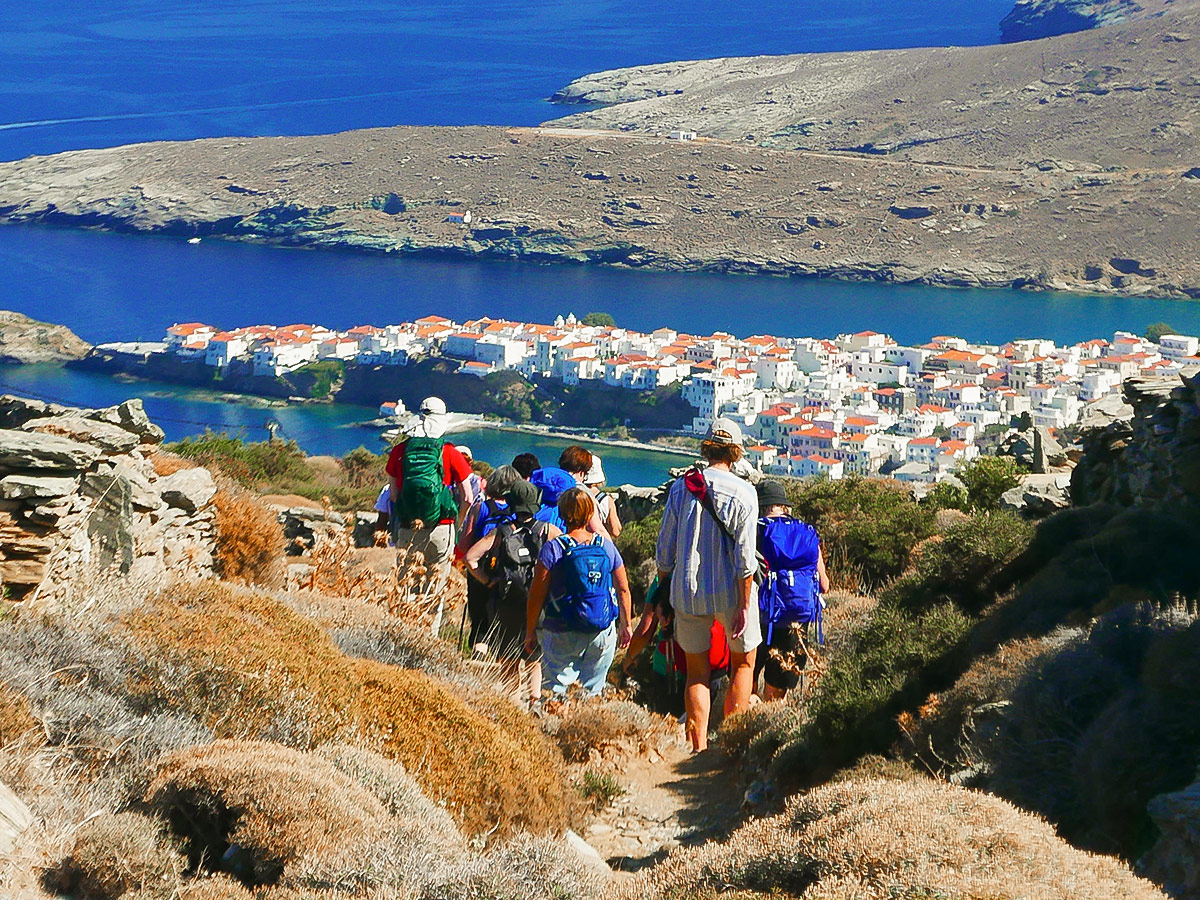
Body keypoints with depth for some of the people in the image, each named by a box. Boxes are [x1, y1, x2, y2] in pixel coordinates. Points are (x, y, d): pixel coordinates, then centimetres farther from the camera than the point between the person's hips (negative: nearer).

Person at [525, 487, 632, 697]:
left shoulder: (553, 548, -8)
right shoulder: (607, 546, 2)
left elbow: (537, 595, -6)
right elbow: (623, 589, 8)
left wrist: (530, 632, 4)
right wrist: (625, 625, 20)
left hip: (563, 633, -3)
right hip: (603, 633, 3)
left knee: (554, 690, 0)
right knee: (592, 690, 12)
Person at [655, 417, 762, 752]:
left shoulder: (681, 488, 0)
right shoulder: (742, 492, -10)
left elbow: (665, 549, 4)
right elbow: (745, 557, -13)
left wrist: (662, 593, 15)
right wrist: (745, 605, -8)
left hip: (688, 592, 2)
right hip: (730, 592, -2)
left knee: (696, 673, 12)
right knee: (743, 664, 16)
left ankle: (699, 747, 8)